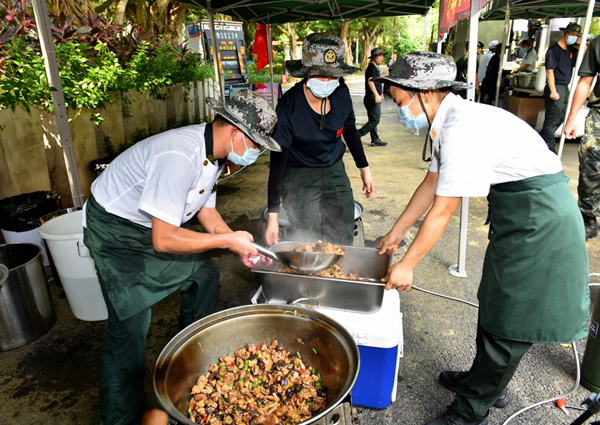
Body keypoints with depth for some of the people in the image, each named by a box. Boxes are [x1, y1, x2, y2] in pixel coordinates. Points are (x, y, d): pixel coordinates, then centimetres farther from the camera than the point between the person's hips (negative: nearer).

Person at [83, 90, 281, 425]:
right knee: (131, 325, -11)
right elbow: (163, 239, -34)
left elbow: (206, 208, 6)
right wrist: (227, 239, -26)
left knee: (204, 273, 11)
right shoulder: (180, 156, -35)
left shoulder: (213, 151, -5)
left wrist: (240, 245, -6)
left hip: (157, 224, 9)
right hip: (115, 232, -9)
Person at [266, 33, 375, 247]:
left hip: (335, 171, 5)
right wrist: (273, 216, -19)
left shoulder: (341, 93, -11)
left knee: (343, 241, 9)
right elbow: (277, 163, -20)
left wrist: (364, 167, 15)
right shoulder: (288, 108, -24)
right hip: (299, 178, -4)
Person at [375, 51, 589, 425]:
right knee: (496, 305, 21)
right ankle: (488, 384, 42)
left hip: (539, 220, -10)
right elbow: (431, 184, 13)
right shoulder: (451, 122, 6)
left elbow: (443, 211, -23)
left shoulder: (464, 129, -25)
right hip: (519, 213, 10)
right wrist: (397, 233, 18)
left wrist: (407, 265, -13)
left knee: (510, 323, 3)